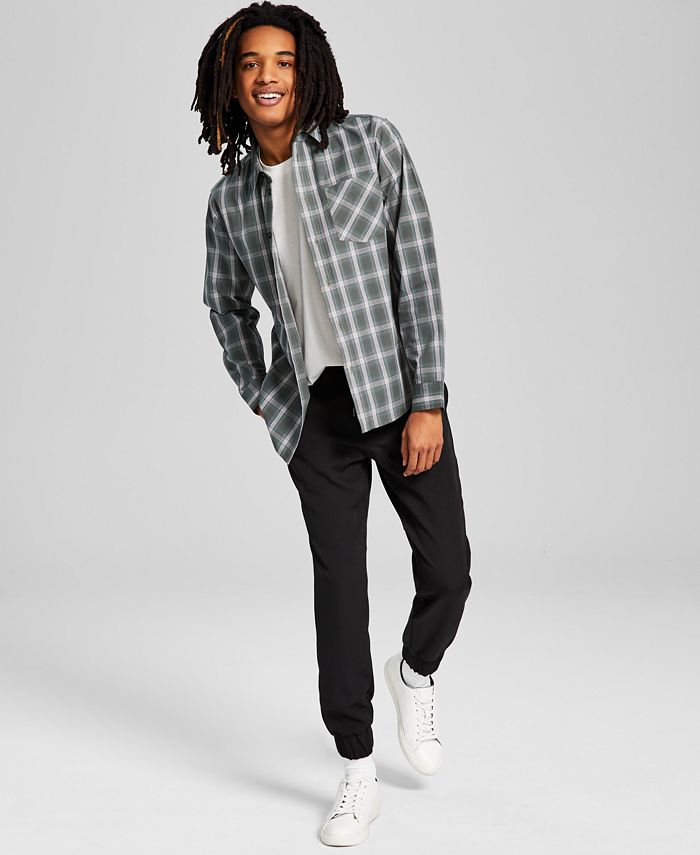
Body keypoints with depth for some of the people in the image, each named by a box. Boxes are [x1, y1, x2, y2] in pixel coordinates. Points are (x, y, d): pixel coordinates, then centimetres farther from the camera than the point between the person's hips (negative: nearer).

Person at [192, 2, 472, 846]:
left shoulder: (371, 142, -6)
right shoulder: (231, 197, 4)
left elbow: (418, 273, -9)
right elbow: (227, 306, 21)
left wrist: (428, 403, -14)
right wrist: (261, 401, 13)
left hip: (401, 390, -1)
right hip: (316, 408, 2)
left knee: (447, 572, -1)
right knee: (338, 584, 1)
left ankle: (415, 672, 34)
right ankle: (357, 771, 16)